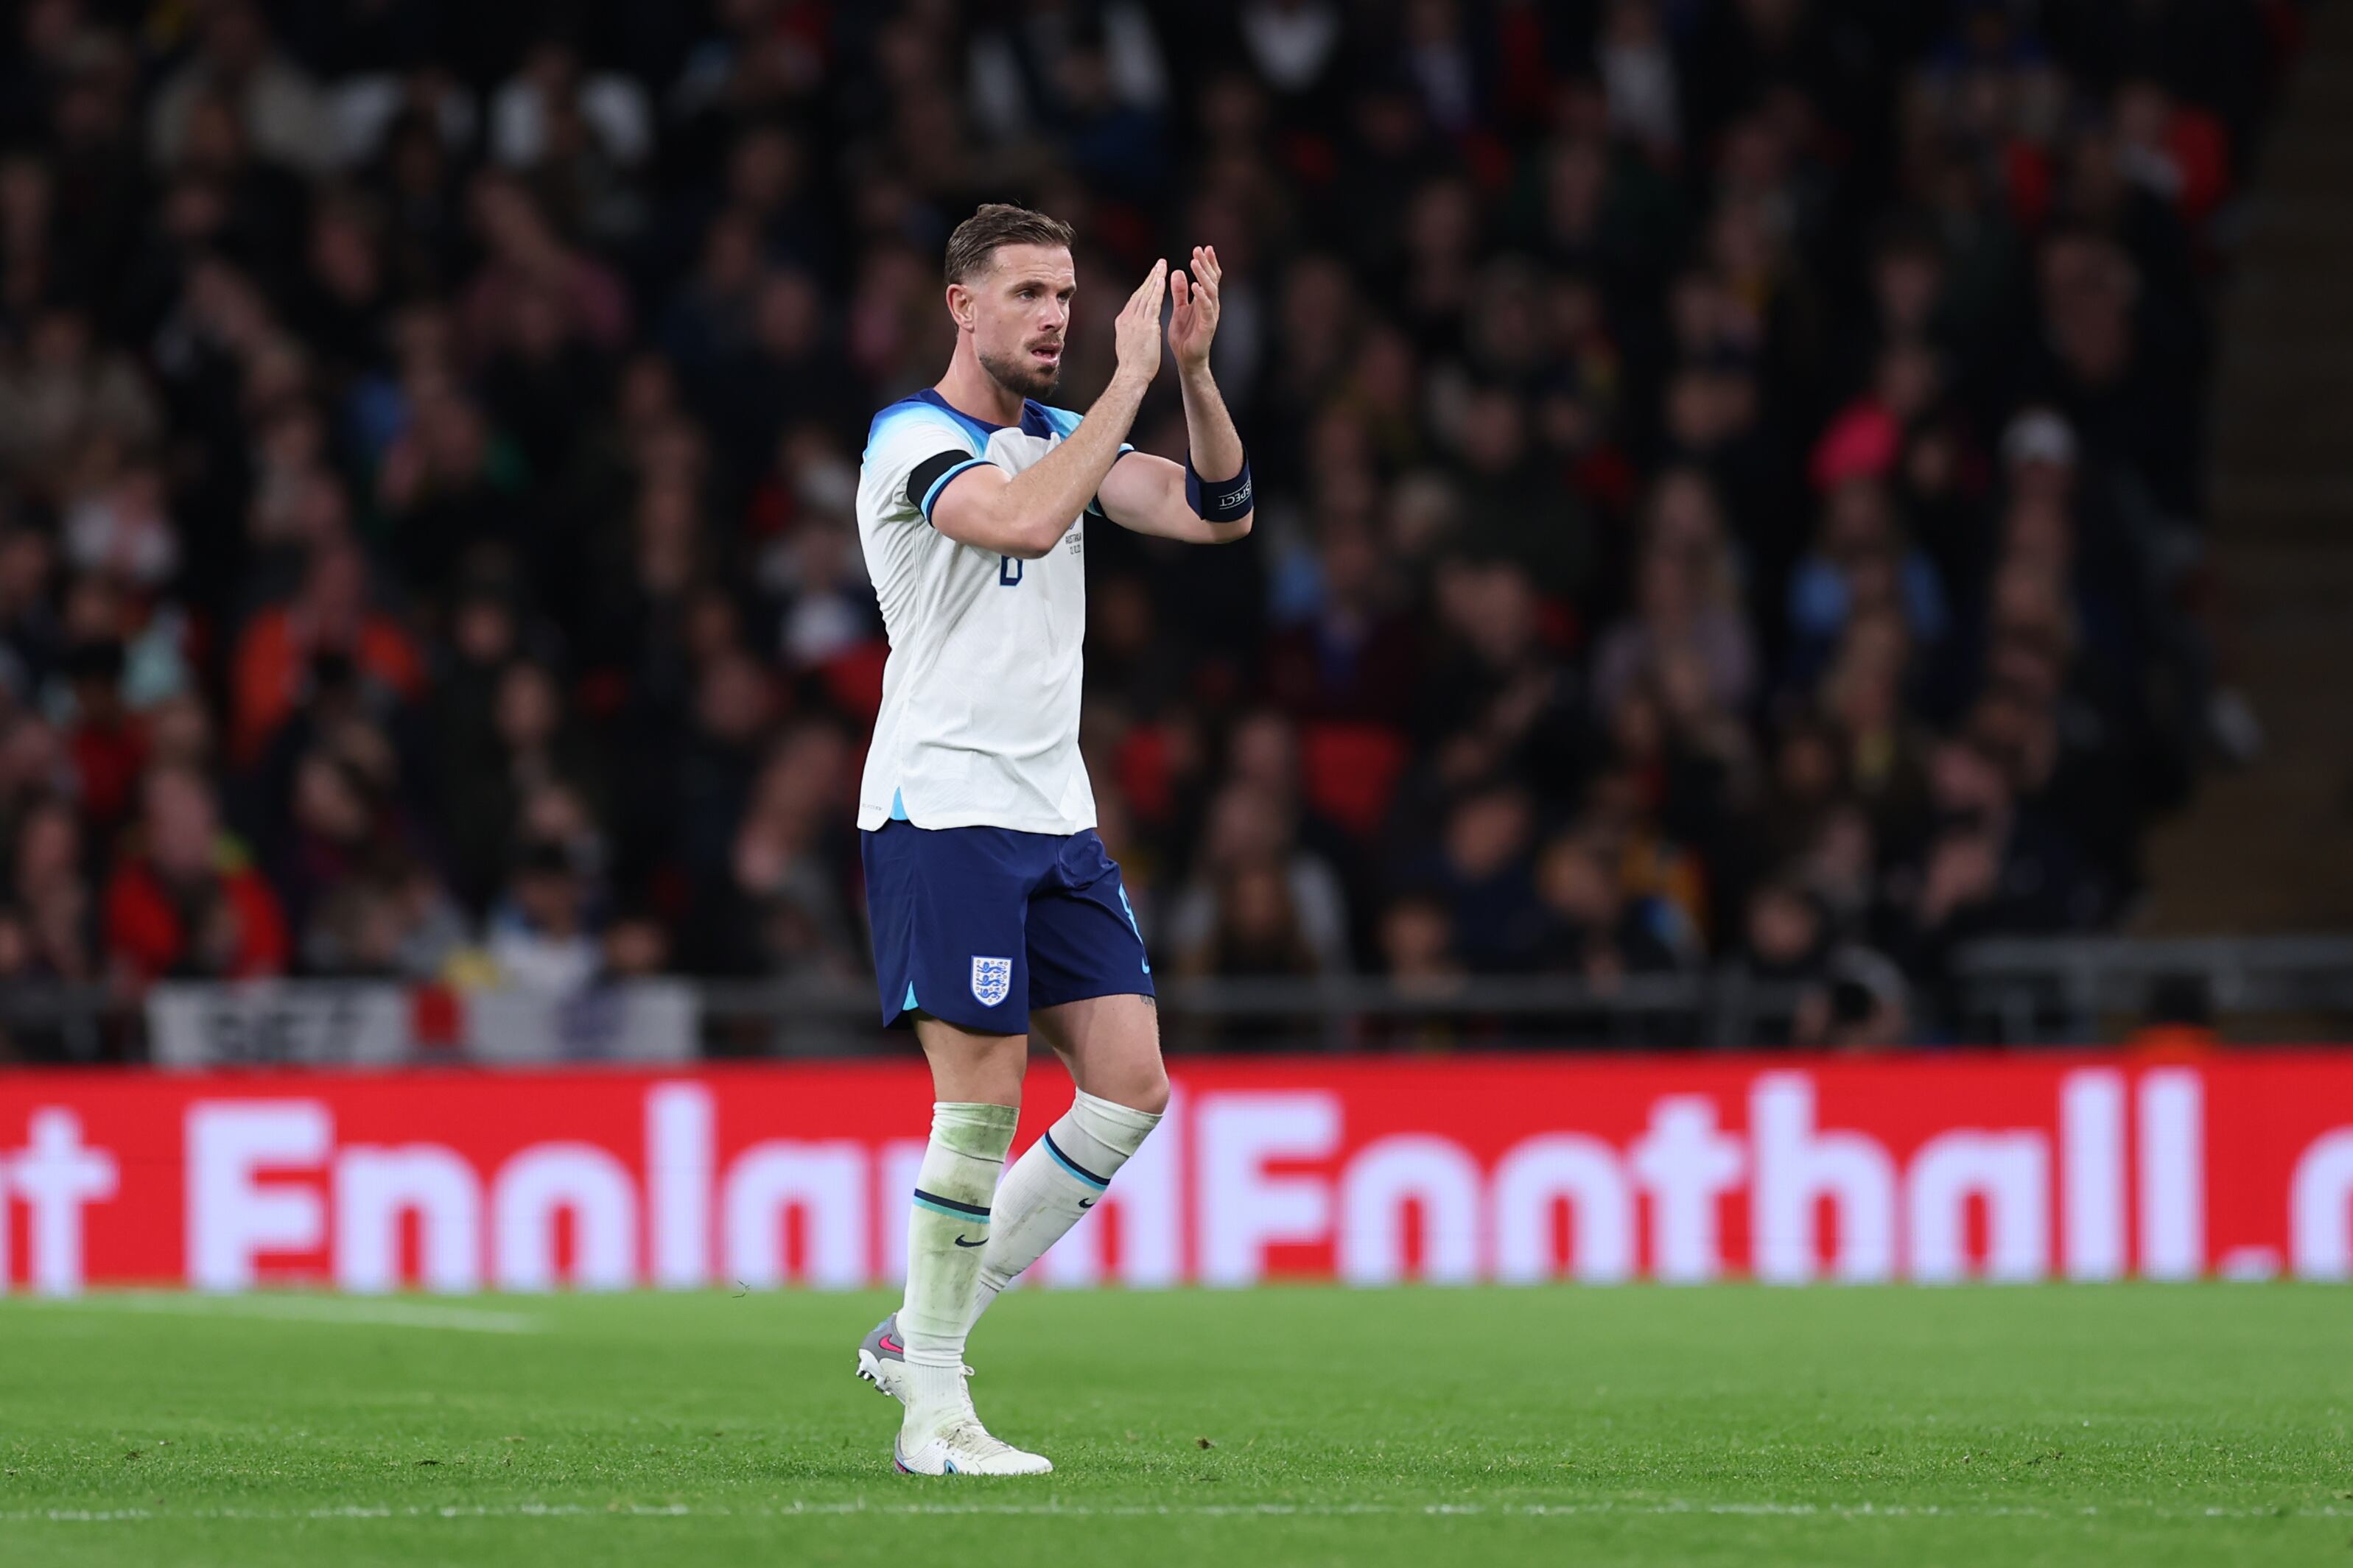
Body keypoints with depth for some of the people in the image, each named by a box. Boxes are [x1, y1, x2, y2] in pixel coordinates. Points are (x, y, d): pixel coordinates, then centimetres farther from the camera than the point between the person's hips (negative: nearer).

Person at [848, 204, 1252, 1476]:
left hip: (1054, 819, 8)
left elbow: (1220, 513, 6)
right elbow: (1023, 520, -28)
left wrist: (1191, 367, -7)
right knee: (983, 1099, -11)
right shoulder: (914, 438, -9)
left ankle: (921, 1332, 9)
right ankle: (931, 1410, -2)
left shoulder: (1061, 436, 16)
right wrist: (1131, 376, -25)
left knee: (1131, 1086, 0)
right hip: (941, 809, -8)